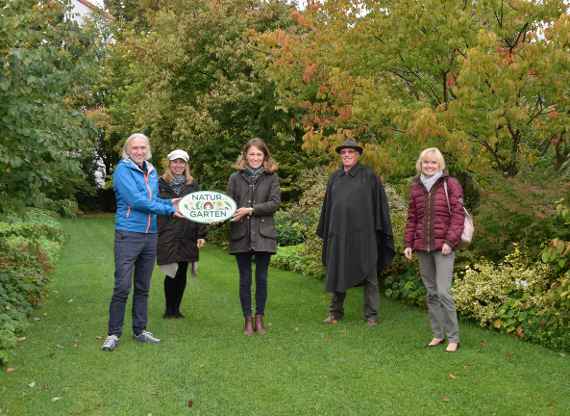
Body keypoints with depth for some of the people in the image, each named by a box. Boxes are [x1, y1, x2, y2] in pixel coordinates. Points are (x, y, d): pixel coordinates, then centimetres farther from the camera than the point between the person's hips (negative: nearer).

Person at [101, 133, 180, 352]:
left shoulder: (152, 172, 13)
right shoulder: (123, 170, -8)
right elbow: (136, 200, -17)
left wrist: (169, 202, 1)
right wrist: (168, 209, -15)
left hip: (150, 235, 7)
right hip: (128, 235, -6)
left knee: (143, 287, 13)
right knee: (122, 287, -6)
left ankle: (140, 330, 23)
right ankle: (113, 333, 6)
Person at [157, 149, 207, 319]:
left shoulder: (192, 185, 10)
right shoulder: (160, 183, 3)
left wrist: (201, 235, 1)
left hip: (187, 236, 3)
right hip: (167, 235, -3)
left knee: (182, 273, 6)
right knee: (172, 272, -5)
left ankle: (176, 308, 19)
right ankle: (169, 308, 11)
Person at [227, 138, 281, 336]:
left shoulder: (272, 177, 4)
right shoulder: (236, 178, 8)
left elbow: (275, 203, -7)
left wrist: (250, 210, -14)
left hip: (263, 234, -1)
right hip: (241, 234, 1)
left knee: (261, 278, 5)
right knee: (245, 279, 7)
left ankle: (259, 319, 17)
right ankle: (247, 319, 17)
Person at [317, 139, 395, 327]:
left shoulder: (369, 176, 0)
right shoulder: (335, 178, 12)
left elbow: (379, 204, 0)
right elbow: (327, 205, 17)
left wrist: (380, 229, -5)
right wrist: (325, 231, 14)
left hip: (363, 232, -3)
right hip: (338, 233, 4)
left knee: (368, 275, 2)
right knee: (337, 273, 10)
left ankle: (371, 314, 12)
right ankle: (335, 311, 22)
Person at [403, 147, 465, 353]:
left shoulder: (451, 184, -1)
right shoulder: (416, 187, 12)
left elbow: (458, 214, -6)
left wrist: (450, 241, -14)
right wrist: (408, 243, 9)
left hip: (443, 246, -5)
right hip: (422, 246, 5)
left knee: (443, 291, -11)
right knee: (431, 292, 10)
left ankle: (453, 337, 1)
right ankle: (437, 334, 20)